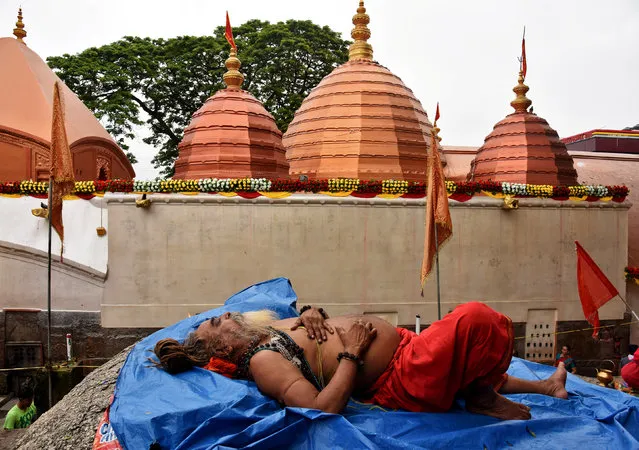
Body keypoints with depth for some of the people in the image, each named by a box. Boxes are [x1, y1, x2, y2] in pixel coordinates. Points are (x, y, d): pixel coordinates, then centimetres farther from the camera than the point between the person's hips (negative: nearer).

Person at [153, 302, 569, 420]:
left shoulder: (264, 329, 8)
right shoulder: (262, 362, -20)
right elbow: (325, 407, -30)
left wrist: (312, 313, 1)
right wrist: (351, 353, -21)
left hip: (402, 345, 10)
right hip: (402, 381, -10)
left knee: (474, 359, 25)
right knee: (476, 320, -21)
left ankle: (542, 385, 44)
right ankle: (481, 397, 4)